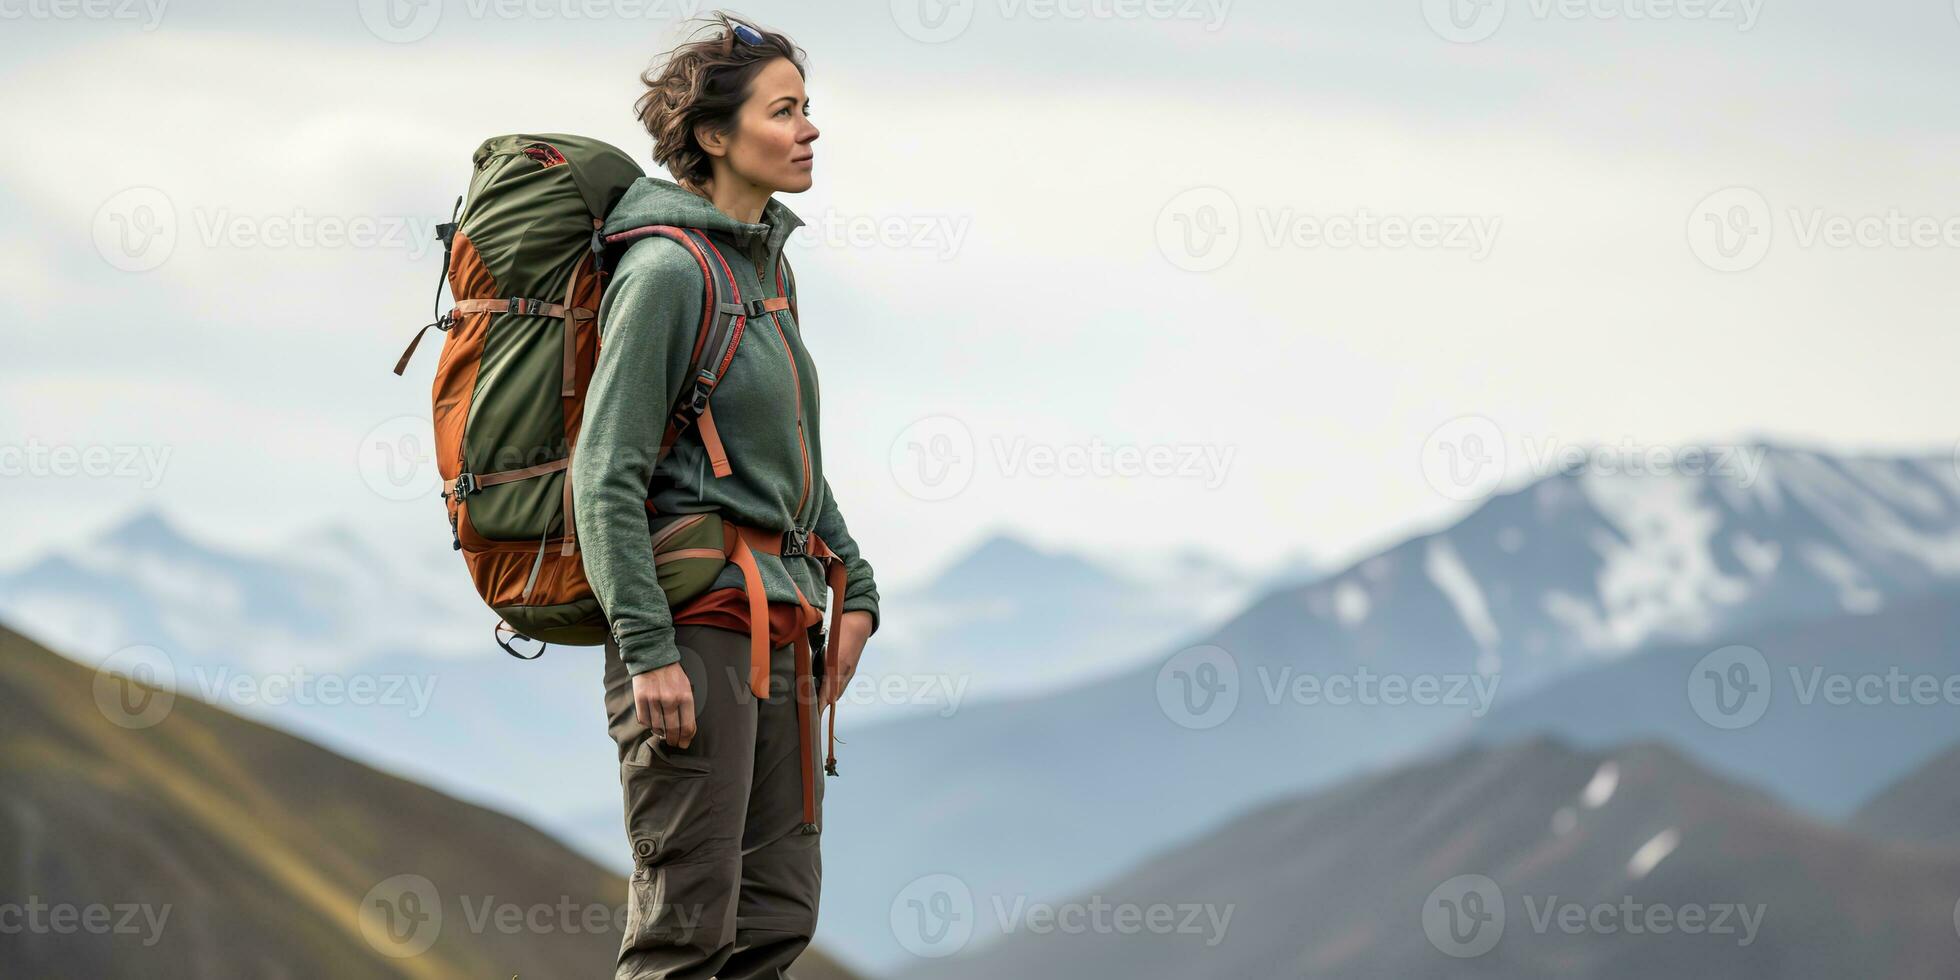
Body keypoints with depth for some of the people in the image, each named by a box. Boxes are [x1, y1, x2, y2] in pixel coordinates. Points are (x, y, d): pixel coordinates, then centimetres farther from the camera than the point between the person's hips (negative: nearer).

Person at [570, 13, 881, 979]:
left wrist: (854, 587, 20)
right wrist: (648, 647, -21)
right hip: (695, 615, -9)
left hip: (776, 617, 9)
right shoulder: (667, 270, -12)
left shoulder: (765, 261, 15)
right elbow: (605, 474, -16)